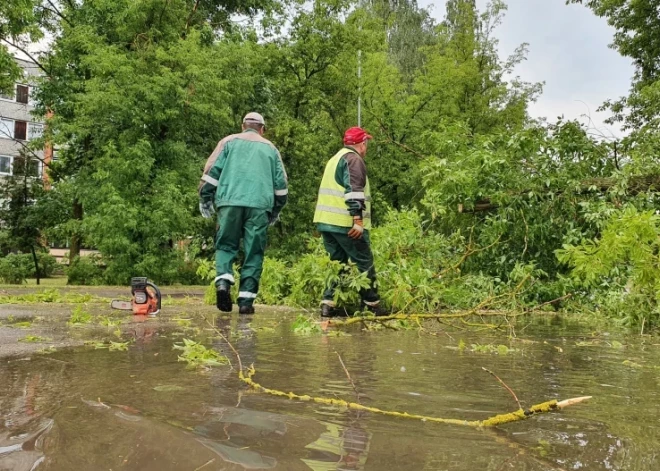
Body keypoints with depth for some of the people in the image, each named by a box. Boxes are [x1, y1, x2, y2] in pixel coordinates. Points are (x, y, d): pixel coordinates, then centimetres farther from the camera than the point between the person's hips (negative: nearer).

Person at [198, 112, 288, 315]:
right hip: (259, 205, 0)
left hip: (229, 202, 0)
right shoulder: (270, 148, 20)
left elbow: (212, 171, 5)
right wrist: (275, 211, 25)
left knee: (225, 245, 11)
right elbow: (281, 183, 16)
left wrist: (205, 199, 11)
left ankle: (223, 281, -12)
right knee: (254, 252, 4)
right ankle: (246, 300, -1)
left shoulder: (229, 141, 15)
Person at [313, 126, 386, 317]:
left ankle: (328, 303, 6)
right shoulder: (354, 159, -7)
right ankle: (372, 305, 6)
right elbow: (354, 190, -19)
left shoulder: (335, 159, 23)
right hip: (346, 223, -9)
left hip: (326, 221, 9)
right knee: (364, 264, 1)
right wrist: (358, 220, -23)